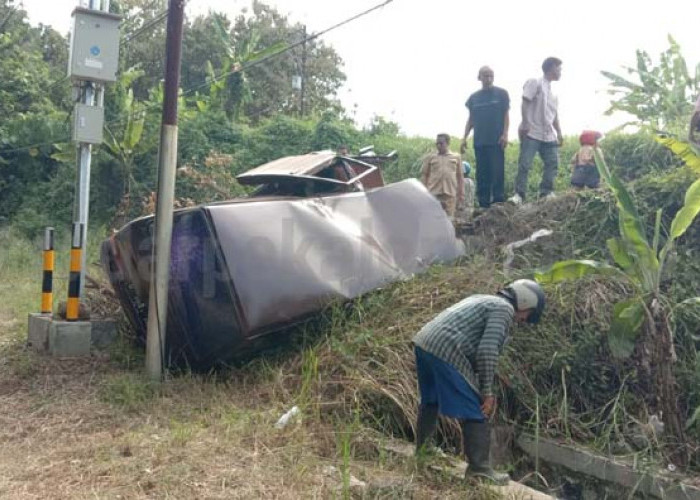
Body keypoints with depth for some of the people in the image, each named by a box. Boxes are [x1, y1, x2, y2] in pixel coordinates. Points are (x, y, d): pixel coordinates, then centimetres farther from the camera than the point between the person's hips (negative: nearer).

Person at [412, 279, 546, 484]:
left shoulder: (483, 299, 27)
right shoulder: (504, 309, -1)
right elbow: (488, 350, -13)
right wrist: (487, 391, -5)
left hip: (422, 343, 10)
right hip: (446, 353, -9)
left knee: (430, 401, 26)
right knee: (474, 412, 3)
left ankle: (422, 451, 40)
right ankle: (479, 468, 8)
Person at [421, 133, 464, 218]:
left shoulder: (456, 157, 11)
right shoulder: (430, 157, 8)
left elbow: (459, 177, 13)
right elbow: (424, 175, 9)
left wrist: (461, 193, 9)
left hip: (450, 193, 1)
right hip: (434, 192, -1)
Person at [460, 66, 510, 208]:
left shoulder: (501, 94, 5)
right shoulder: (474, 97, 13)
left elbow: (506, 115, 3)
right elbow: (470, 120, 15)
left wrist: (505, 134, -9)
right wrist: (464, 138, 7)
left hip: (496, 141, -3)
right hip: (479, 141, 3)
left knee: (497, 172, -7)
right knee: (482, 174, 3)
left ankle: (498, 201, -4)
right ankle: (483, 204, 6)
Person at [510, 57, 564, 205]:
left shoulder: (553, 91, 22)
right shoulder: (535, 83, 0)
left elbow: (554, 114, 24)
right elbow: (525, 103, -9)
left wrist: (559, 132, 16)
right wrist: (525, 123, -18)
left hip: (549, 135, 8)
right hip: (532, 132, -8)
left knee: (553, 163, 2)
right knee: (525, 164, -10)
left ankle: (546, 192, 8)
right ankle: (519, 194, -7)